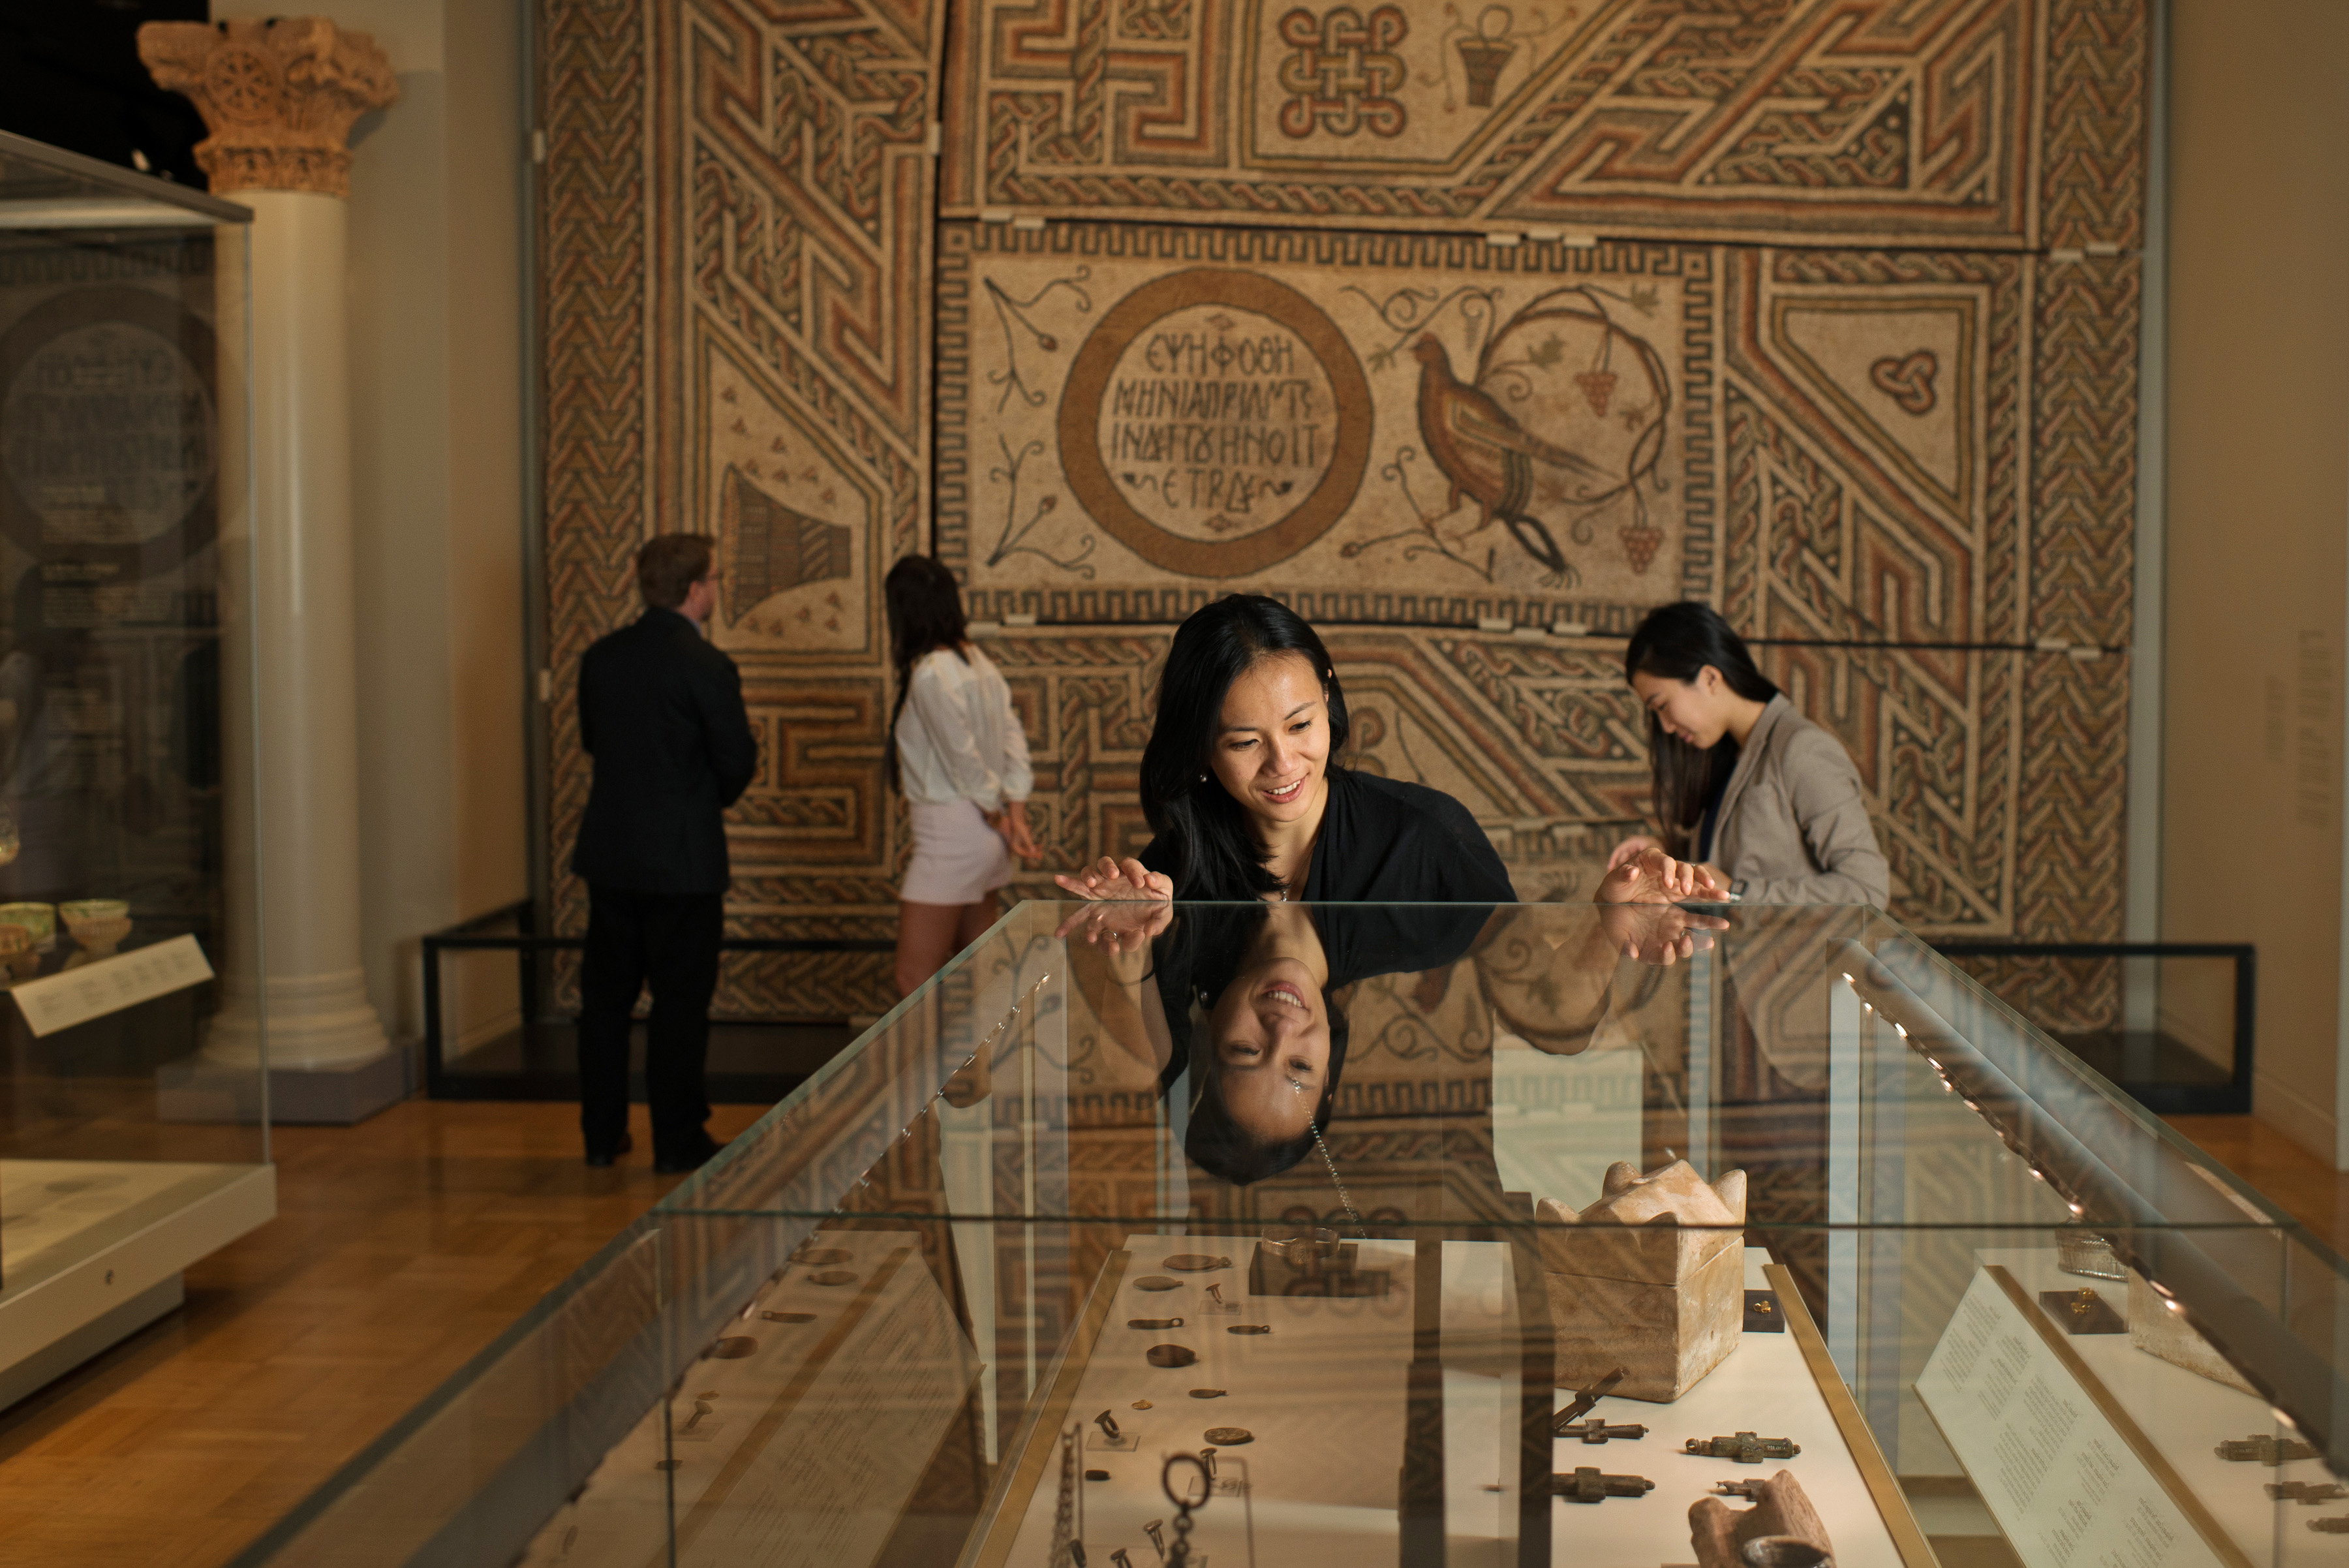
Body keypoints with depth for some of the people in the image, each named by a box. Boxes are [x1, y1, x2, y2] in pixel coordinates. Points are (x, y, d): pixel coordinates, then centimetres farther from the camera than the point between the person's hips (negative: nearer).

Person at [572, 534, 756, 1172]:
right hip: (682, 859, -6)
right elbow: (739, 762, -10)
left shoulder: (600, 657, 3)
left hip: (608, 855, 6)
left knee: (605, 998, 14)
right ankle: (677, 1140, 10)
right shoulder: (707, 667, -15)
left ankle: (602, 1133, 22)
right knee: (680, 1002, 4)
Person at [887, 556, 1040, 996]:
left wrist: (997, 816, -3)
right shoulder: (974, 659, 9)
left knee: (914, 979, -6)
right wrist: (1016, 813, 1)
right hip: (983, 842, 9)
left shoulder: (930, 674, -18)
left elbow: (966, 757, -17)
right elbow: (1013, 736, 7)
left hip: (951, 835, -9)